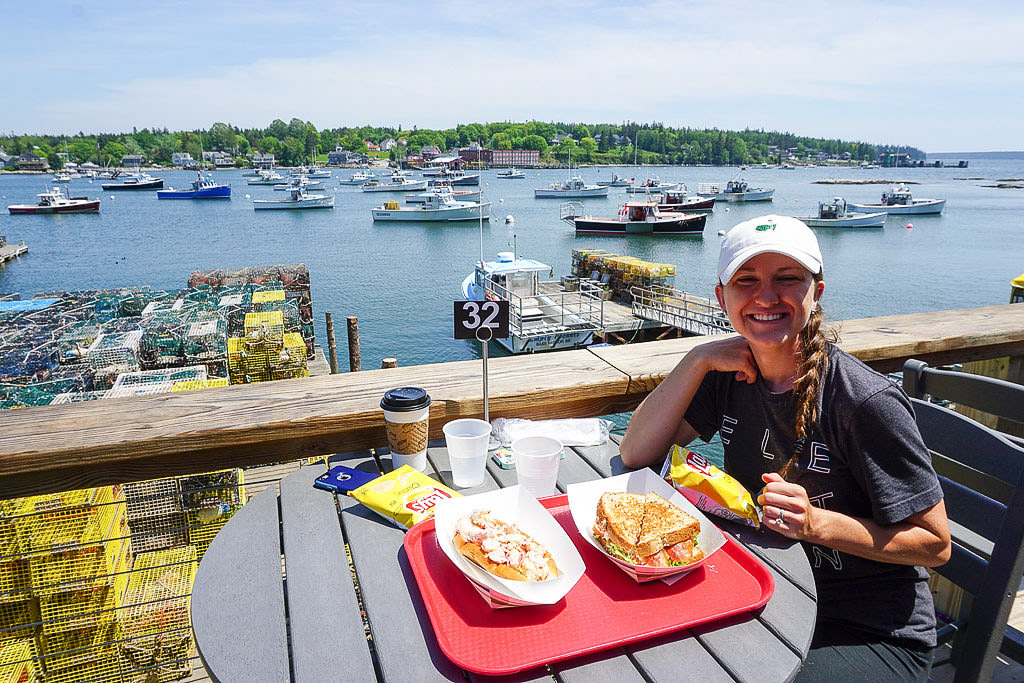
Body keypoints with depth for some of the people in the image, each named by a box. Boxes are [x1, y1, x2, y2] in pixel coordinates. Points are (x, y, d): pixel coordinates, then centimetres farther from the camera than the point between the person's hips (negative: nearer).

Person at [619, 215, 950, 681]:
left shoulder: (866, 403, -21)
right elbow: (636, 454, -9)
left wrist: (816, 523, -27)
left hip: (873, 634, -4)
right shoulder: (730, 376, -4)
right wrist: (698, 359, -16)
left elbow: (935, 545, -12)